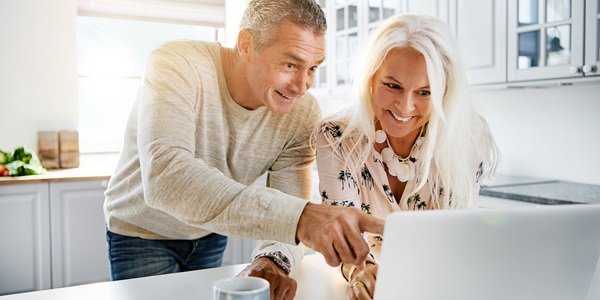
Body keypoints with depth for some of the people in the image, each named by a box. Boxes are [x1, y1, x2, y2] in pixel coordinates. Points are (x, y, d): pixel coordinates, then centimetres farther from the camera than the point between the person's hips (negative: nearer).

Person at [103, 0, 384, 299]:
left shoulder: (303, 113, -18)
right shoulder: (176, 66, -31)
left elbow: (289, 212, -20)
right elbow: (165, 177, -47)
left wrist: (274, 259, -43)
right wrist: (297, 214, -56)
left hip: (212, 236, 4)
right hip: (142, 232, -3)